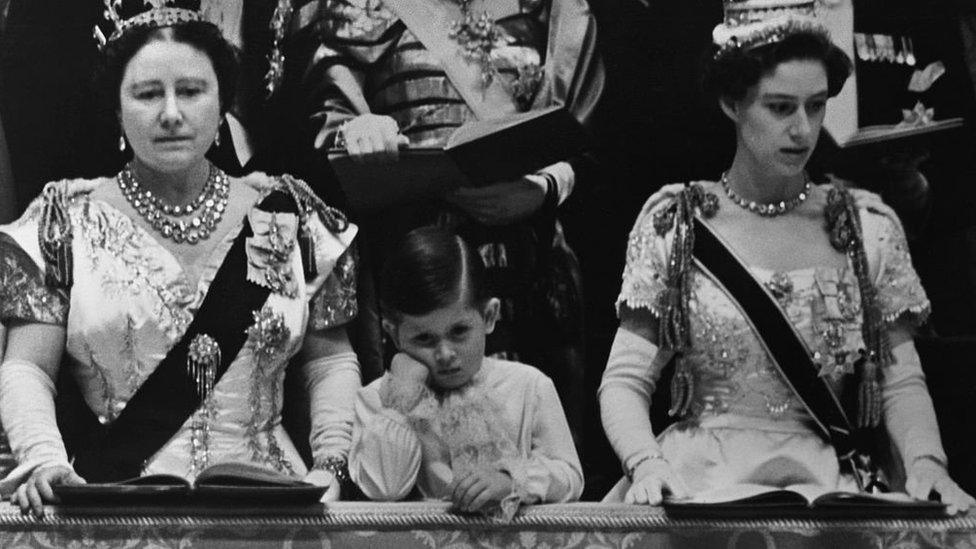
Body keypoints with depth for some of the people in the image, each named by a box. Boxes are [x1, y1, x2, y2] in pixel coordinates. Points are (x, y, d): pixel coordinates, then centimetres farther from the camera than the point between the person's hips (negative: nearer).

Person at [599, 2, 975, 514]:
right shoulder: (674, 222, 6)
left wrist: (925, 463, -9)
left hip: (826, 485, 1)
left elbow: (901, 381, 11)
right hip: (699, 479, -1)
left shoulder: (868, 225, 10)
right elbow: (625, 381, 3)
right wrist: (647, 464, -17)